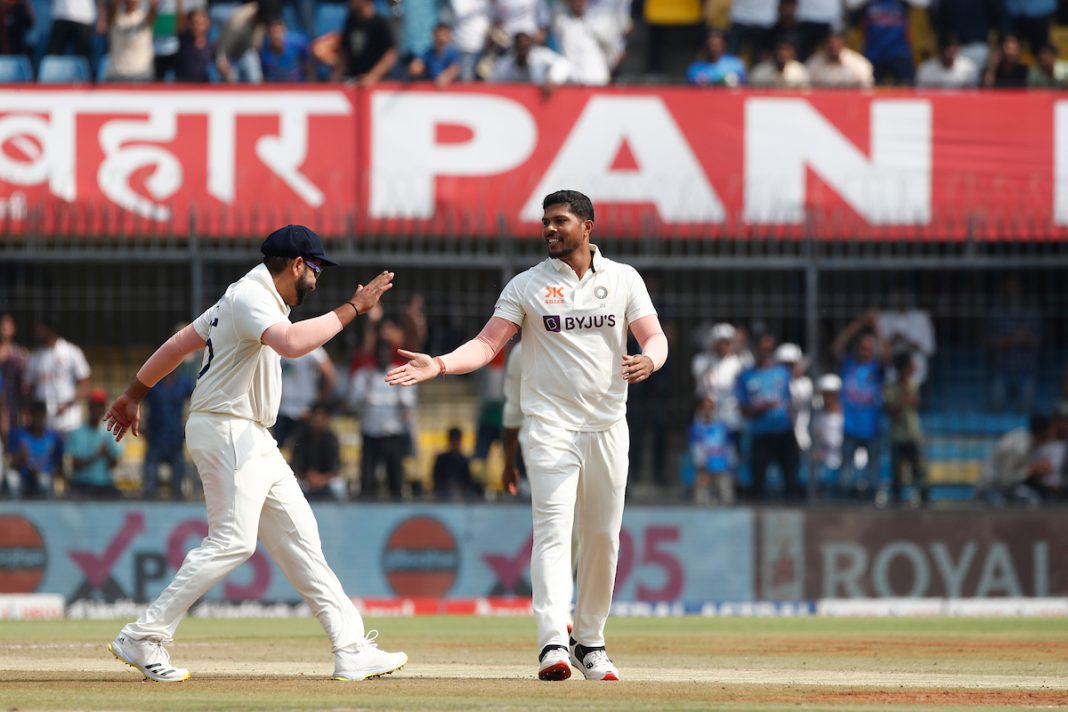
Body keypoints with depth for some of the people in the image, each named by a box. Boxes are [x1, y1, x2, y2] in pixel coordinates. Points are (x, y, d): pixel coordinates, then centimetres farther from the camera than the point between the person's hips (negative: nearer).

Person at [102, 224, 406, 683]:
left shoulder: (249, 297, 18)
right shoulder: (251, 298, -15)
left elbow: (179, 343, 23)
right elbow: (292, 343, -35)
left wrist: (135, 394, 28)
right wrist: (351, 309, -27)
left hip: (252, 439, 11)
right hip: (226, 433, -11)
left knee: (298, 538, 6)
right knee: (233, 541, -15)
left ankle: (351, 650, 3)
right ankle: (144, 638, -10)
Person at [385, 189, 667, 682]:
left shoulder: (623, 279, 6)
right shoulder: (527, 285, 4)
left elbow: (654, 336, -2)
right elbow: (488, 343, -3)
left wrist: (649, 360, -26)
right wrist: (439, 365, -20)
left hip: (607, 427, 2)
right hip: (550, 426, -2)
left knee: (603, 538, 7)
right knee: (553, 529, -16)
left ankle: (589, 641, 21)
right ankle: (553, 645, -27)